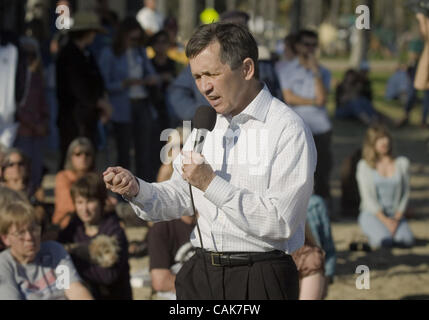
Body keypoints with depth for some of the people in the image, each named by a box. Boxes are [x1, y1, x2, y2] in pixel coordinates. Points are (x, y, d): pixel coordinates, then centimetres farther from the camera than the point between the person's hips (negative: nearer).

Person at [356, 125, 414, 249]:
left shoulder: (402, 163, 4)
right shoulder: (364, 166, -3)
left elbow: (405, 193, 6)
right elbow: (367, 197, -6)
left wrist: (397, 218, -7)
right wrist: (385, 220, -15)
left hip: (395, 215, 2)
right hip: (372, 214, -2)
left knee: (407, 240, -27)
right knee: (385, 241, -32)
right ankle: (375, 234, 2)